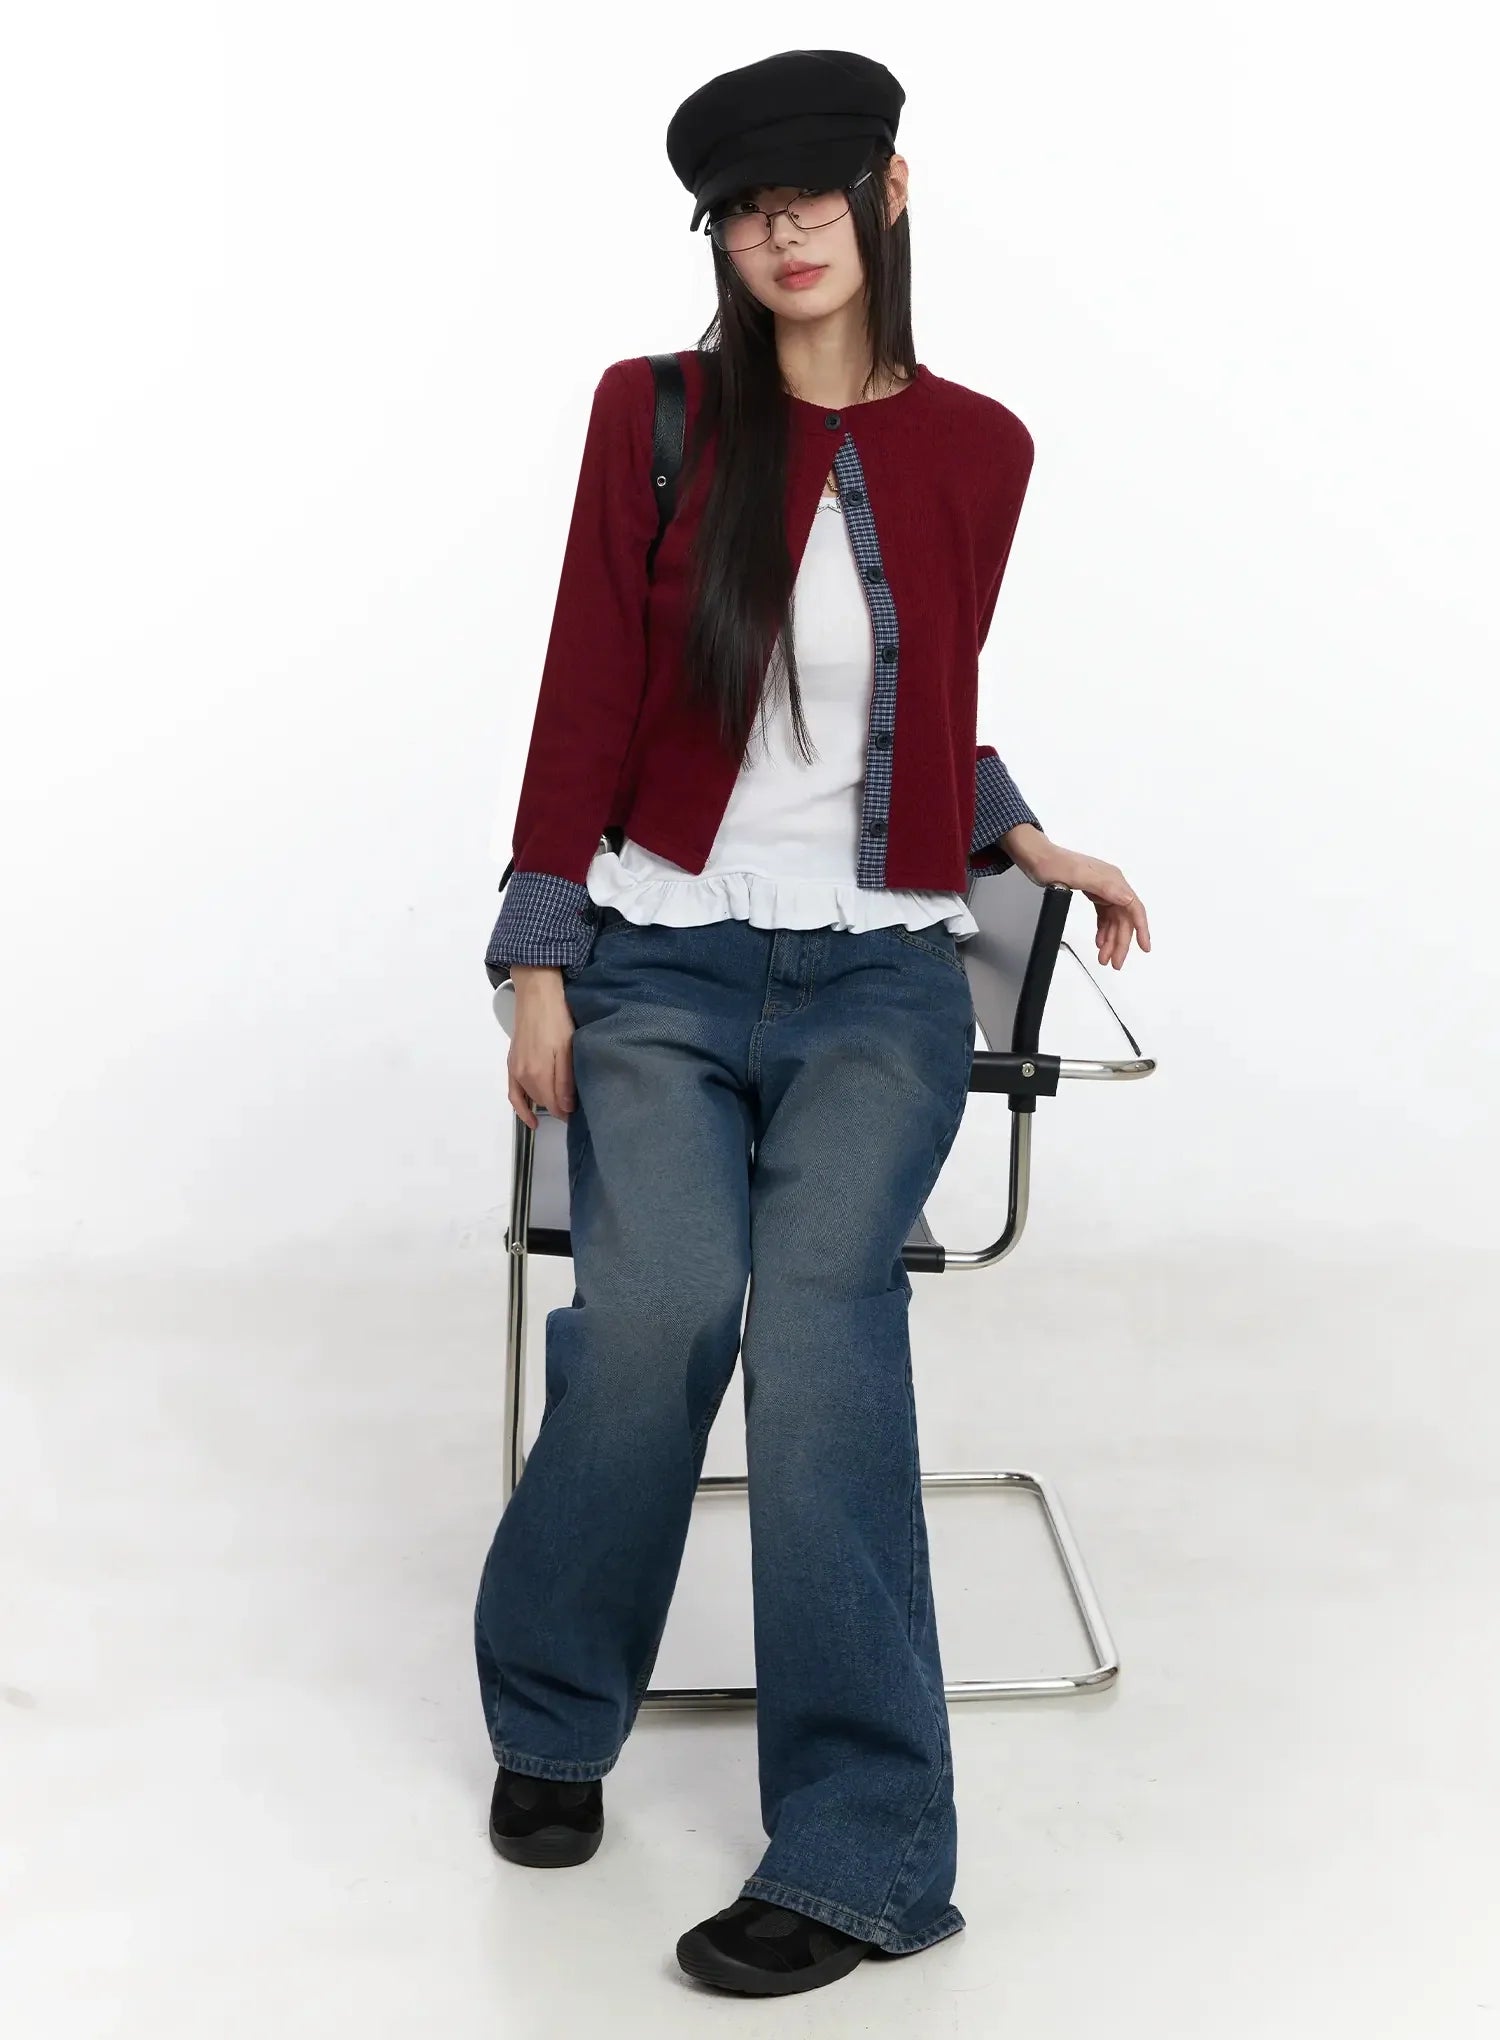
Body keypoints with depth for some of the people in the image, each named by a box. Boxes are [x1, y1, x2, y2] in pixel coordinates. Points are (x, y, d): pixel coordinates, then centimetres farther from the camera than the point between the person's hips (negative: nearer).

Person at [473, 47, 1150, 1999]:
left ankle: (861, 1845, -18)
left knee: (819, 1306, -25)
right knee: (661, 1303, -24)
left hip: (882, 976, 1)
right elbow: (588, 695, 1)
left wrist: (1023, 842, 10)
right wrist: (542, 962, -2)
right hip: (666, 960, 0)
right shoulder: (656, 413, 2)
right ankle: (553, 1717, 4)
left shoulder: (976, 448, 8)